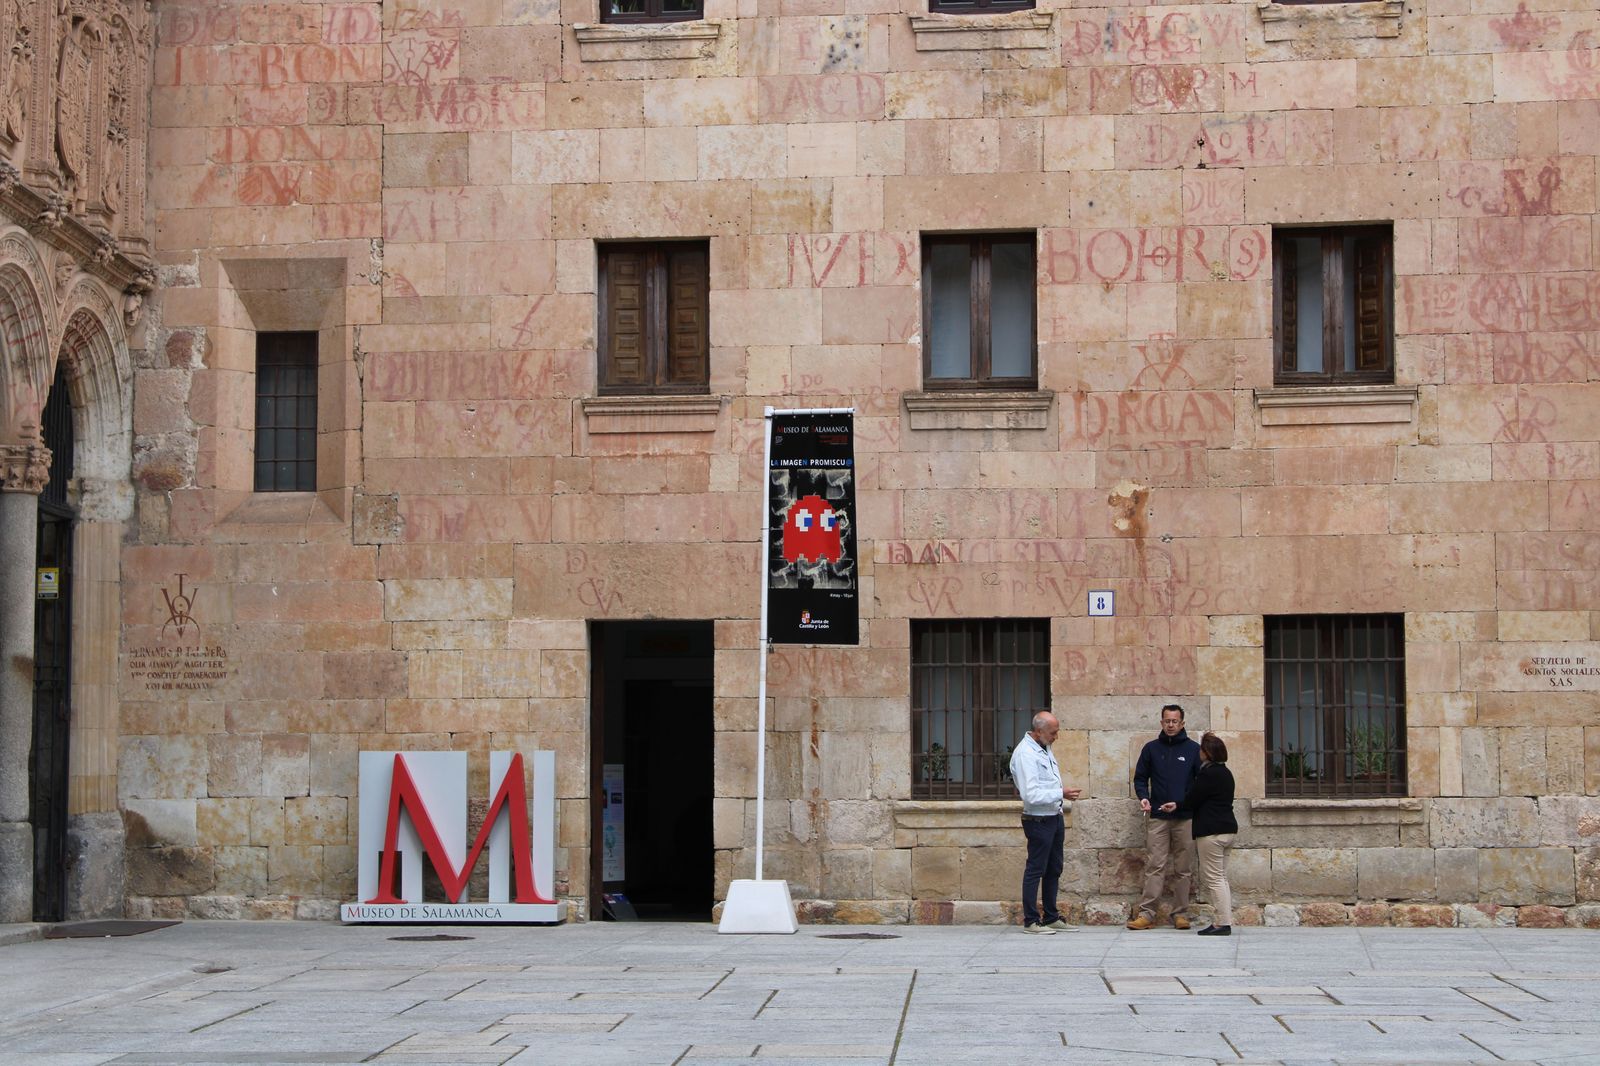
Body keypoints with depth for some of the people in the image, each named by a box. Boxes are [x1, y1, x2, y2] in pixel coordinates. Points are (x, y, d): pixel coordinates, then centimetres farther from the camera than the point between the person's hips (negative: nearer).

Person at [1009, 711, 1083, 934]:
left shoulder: (1044, 749, 11)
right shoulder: (1025, 754, -18)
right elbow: (1031, 795, -24)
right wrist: (1061, 794, -22)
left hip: (1054, 818, 9)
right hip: (1038, 821, -9)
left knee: (1054, 869, 15)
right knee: (1035, 870, -2)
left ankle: (1051, 917, 24)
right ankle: (1030, 921, 5)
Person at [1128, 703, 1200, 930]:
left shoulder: (1193, 749, 5)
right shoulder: (1151, 748, 8)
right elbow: (1140, 778, 13)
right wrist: (1143, 797, -6)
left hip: (1185, 818, 0)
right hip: (1157, 818, 0)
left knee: (1182, 869, 5)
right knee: (1154, 866, -5)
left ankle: (1180, 913, 10)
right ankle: (1146, 913, -6)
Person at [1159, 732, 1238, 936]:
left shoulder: (1208, 774, -15)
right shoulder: (1225, 773, 15)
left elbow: (1192, 799, -10)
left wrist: (1176, 807, 10)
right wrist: (1178, 805, 18)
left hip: (1211, 831, -10)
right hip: (1228, 829, 10)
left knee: (1214, 878, -7)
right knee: (1221, 877, 12)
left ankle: (1223, 923, -9)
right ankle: (1224, 921, 11)